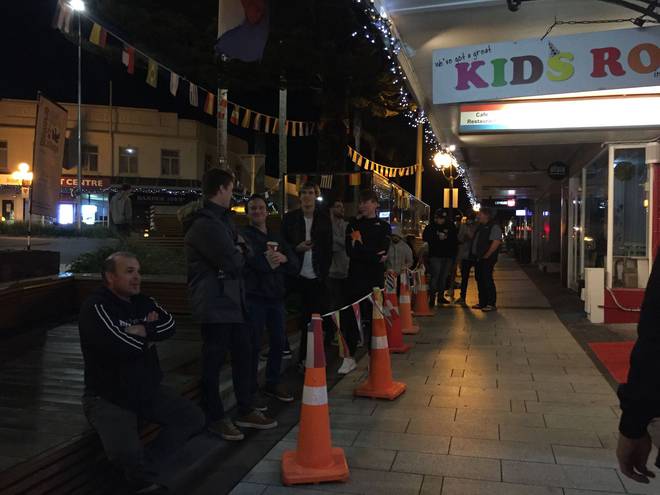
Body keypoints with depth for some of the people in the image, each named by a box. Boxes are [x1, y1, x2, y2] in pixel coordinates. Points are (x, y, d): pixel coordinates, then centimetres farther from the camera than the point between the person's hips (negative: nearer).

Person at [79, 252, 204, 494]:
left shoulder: (143, 302, 6)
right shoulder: (95, 307, -16)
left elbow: (170, 326, -9)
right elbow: (121, 346, -29)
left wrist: (140, 331, -22)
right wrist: (150, 334, -11)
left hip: (148, 390, 7)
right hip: (108, 397, -7)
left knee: (193, 418, -1)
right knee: (125, 453, -29)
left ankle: (147, 470, -4)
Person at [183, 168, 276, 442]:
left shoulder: (222, 219, 16)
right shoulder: (205, 224, -18)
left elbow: (243, 253, 13)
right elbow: (232, 263, -24)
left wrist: (239, 249, -9)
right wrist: (238, 254, -1)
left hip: (232, 299, 10)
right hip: (215, 303, -10)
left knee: (243, 353, 15)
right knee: (214, 360, 2)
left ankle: (246, 410, 26)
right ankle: (215, 417, 16)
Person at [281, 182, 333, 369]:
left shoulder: (324, 219, 9)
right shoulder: (290, 217, 5)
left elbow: (328, 248, 10)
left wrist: (325, 272, 2)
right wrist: (297, 248, -13)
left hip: (317, 277, 1)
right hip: (296, 275, -1)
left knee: (313, 318, 2)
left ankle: (305, 357, 11)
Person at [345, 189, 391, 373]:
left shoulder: (383, 226, 6)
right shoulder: (353, 225, 11)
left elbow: (383, 253, -9)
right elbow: (350, 251, -4)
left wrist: (361, 252, -8)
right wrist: (373, 256, -10)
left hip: (376, 277, -1)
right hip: (355, 277, 1)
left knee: (373, 317, 2)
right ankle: (350, 357, 8)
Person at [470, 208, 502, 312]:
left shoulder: (494, 227, -10)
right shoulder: (480, 227, 19)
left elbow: (496, 243, -20)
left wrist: (486, 256, -19)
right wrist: (473, 254, 13)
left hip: (487, 259, -9)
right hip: (478, 258, 9)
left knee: (487, 280, -8)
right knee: (479, 280, 11)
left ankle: (491, 304, -2)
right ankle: (482, 302, 19)